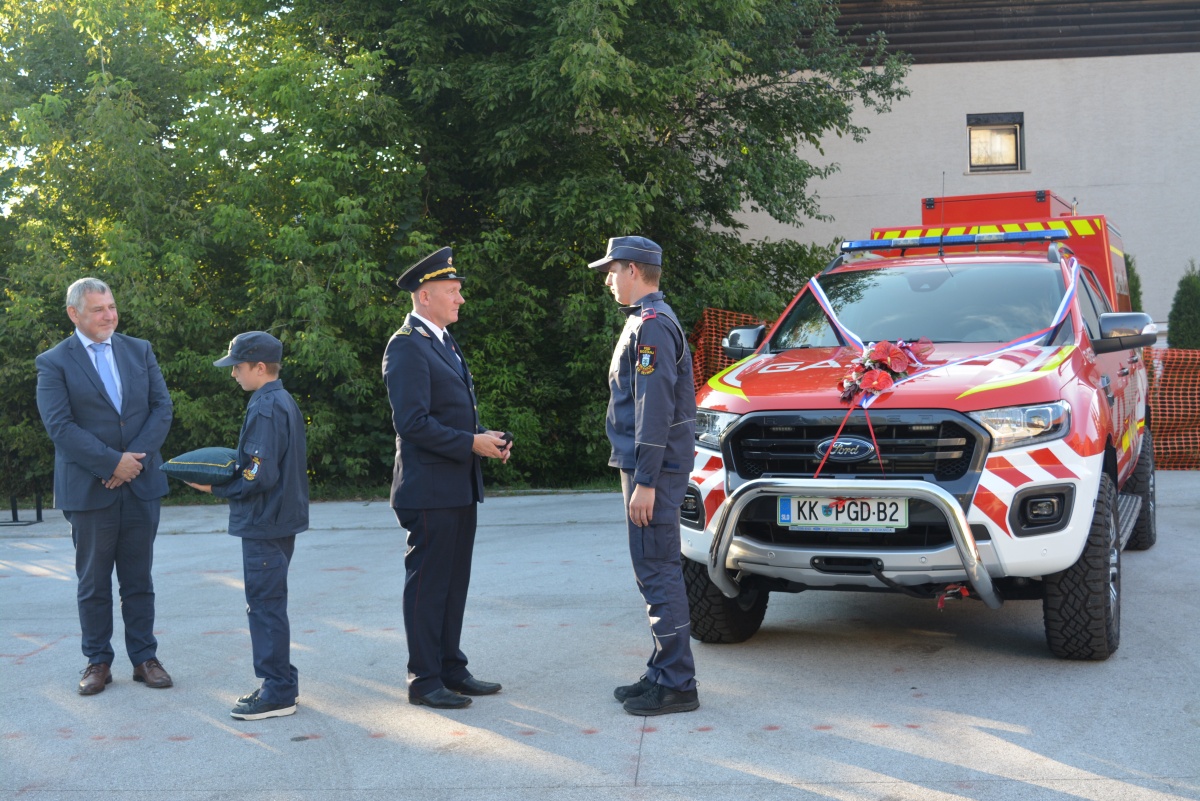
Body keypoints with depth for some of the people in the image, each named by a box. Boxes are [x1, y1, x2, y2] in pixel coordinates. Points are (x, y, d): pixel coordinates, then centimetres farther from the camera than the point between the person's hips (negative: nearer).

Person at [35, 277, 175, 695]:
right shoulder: (54, 363, -3)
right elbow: (59, 425, -12)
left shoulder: (139, 351, 9)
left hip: (140, 484, 3)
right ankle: (98, 661, 17)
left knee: (139, 579, 10)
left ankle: (144, 657, 18)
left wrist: (136, 459, -10)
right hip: (88, 488, -3)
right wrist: (113, 462, -16)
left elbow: (162, 407, 3)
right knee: (93, 581, 7)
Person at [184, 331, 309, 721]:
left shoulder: (264, 408, -18)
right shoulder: (285, 402, 12)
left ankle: (277, 693, 2)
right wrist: (222, 475, 11)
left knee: (265, 605, -4)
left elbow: (260, 476, -23)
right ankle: (281, 682, 24)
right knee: (269, 604, 17)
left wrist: (216, 487, -12)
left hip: (264, 525, -10)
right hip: (282, 520, 10)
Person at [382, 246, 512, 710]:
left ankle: (451, 669, 23)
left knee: (454, 583, 14)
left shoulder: (443, 342, 18)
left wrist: (487, 438, 7)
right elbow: (414, 422, -21)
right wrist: (471, 443, -19)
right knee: (427, 583, -1)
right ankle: (424, 680, 7)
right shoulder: (407, 346, -14)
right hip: (430, 489, -10)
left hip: (459, 488, 10)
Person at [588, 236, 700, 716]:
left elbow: (655, 410, -21)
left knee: (659, 573, -7)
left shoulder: (652, 325, -15)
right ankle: (663, 674, 22)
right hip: (648, 468, 11)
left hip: (654, 470, -11)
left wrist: (645, 482, -22)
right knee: (655, 573, 14)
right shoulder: (646, 321, 18)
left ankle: (676, 684, -1)